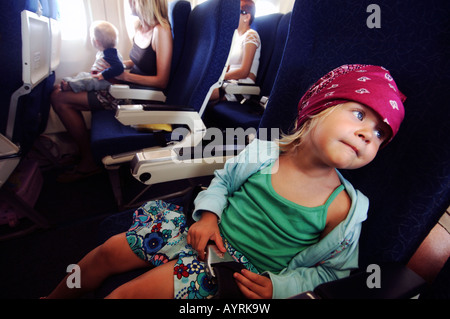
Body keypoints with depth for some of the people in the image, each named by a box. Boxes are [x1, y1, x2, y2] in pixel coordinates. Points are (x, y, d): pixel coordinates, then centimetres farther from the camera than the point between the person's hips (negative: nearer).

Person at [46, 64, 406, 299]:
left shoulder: (343, 208, -15)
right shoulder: (263, 153, -12)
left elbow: (333, 269, -1)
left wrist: (278, 285, -12)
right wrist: (208, 216, -10)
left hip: (242, 269, -2)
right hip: (209, 233, 3)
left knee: (129, 293, -11)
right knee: (110, 252, 7)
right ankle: (55, 295, 38)